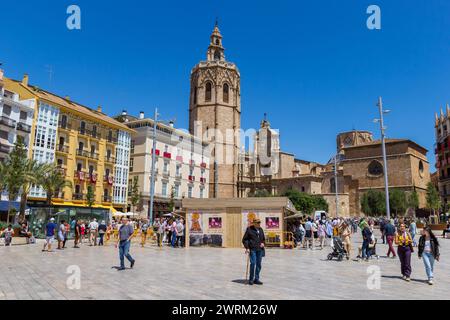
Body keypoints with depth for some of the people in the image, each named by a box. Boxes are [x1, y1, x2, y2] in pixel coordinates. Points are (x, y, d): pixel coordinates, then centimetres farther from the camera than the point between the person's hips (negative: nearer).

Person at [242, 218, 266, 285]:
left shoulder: (260, 229, 13)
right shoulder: (249, 229, -2)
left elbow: (263, 239, 24)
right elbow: (244, 239, -2)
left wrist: (263, 243, 3)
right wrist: (247, 248, -12)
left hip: (259, 249, 5)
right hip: (252, 249, -5)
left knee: (259, 264, 4)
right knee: (253, 263, -12)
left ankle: (256, 279, 16)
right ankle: (251, 279, 3)